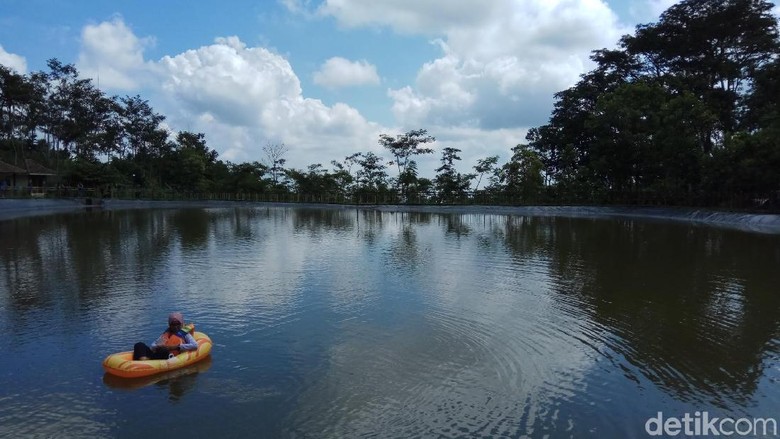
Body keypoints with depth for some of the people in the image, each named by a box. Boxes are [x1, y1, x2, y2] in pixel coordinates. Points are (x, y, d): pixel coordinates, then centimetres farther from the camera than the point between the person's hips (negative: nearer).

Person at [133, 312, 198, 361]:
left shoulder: (185, 335, 17)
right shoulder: (165, 333, 34)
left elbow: (195, 345, -2)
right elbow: (152, 346, 24)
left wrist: (175, 347, -7)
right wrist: (158, 347, -1)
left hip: (167, 357, -5)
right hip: (156, 355, 5)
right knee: (140, 345, -18)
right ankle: (143, 361, -45)